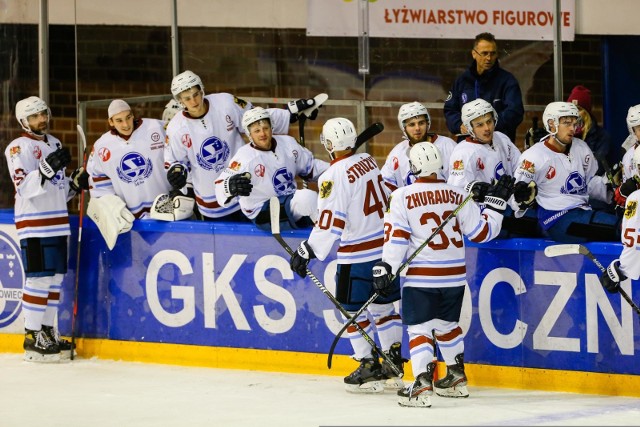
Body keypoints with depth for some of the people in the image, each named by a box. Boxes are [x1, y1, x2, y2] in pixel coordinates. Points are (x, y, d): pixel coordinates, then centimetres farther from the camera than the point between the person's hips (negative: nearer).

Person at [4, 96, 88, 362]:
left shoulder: (55, 144, 18)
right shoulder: (19, 148, -8)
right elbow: (24, 187, -20)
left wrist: (76, 184, 9)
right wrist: (47, 168, -32)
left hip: (58, 224, 8)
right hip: (34, 225, -8)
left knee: (56, 278, 10)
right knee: (39, 279, -10)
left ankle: (48, 331, 17)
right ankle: (33, 338, -7)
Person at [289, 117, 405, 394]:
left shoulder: (335, 176, -17)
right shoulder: (369, 162, 6)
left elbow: (330, 222, -20)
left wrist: (307, 251, -14)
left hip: (358, 253, -8)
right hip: (386, 244, 8)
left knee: (354, 309, 3)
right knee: (383, 304, 16)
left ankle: (369, 367, 3)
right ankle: (393, 366, 19)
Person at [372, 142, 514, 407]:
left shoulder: (402, 197, -8)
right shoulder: (458, 196, 1)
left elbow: (396, 238, -12)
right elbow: (482, 232, 5)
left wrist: (385, 269, -7)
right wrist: (496, 202, 16)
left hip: (420, 276, -4)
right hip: (454, 276, 4)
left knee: (419, 328, -2)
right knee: (447, 324, 23)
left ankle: (422, 385, -16)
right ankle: (457, 378, 31)